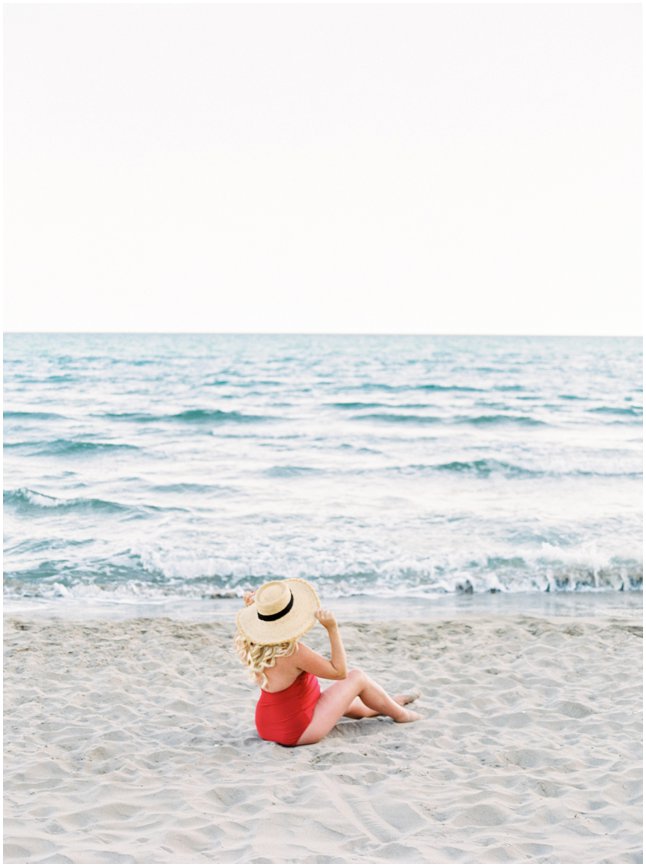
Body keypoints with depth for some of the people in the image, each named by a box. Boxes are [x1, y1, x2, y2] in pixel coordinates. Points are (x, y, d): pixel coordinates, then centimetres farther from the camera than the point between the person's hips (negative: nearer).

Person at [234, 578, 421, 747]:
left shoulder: (254, 645, -9)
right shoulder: (294, 652, -32)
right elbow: (340, 672, -18)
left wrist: (250, 605, 2)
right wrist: (332, 628, -25)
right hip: (298, 732, -8)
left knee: (342, 700, 32)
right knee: (357, 677, 6)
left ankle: (387, 704, 57)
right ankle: (399, 713, 30)